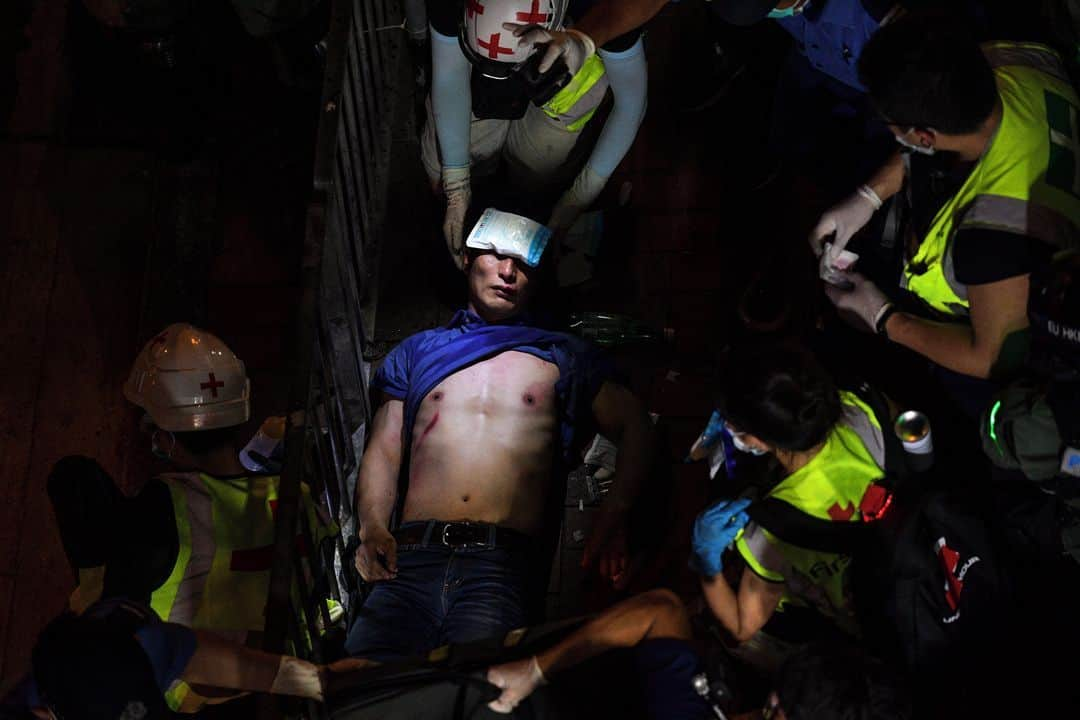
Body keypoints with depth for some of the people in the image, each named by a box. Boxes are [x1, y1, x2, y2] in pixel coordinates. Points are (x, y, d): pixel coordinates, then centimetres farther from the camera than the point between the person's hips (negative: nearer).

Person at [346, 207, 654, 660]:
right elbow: (384, 452, 18)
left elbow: (635, 427, 21)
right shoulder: (418, 351, 24)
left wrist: (612, 517, 5)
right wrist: (373, 528, -1)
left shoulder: (560, 358, 21)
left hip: (500, 563, -1)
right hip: (411, 559, 2)